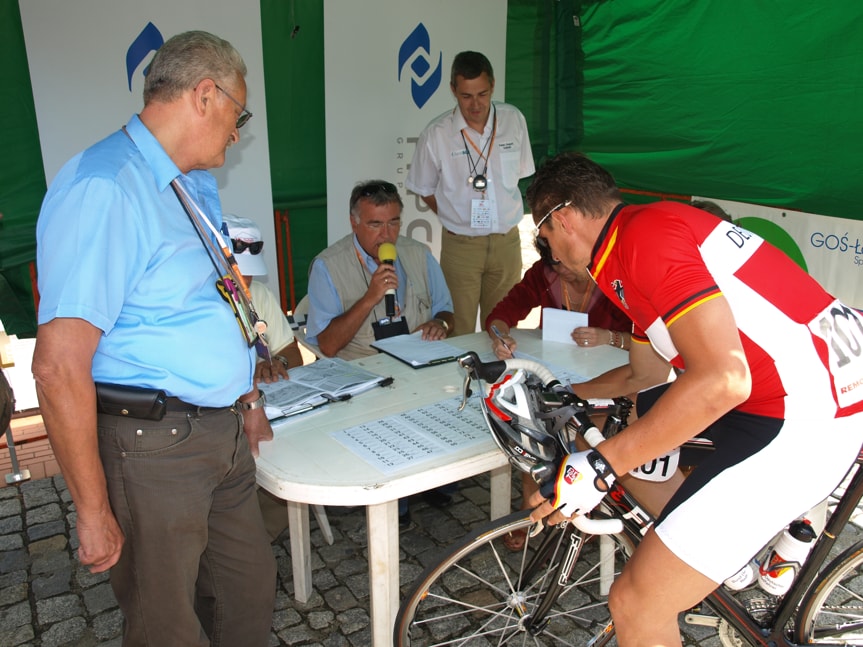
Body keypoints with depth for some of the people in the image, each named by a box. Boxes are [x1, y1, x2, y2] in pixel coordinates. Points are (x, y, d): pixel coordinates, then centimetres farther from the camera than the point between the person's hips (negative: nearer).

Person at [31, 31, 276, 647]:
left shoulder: (197, 186, 11)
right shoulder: (104, 188, -20)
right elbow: (59, 366, -24)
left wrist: (248, 398, 21)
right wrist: (94, 513, -19)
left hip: (223, 432, 9)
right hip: (152, 446, -9)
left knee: (251, 592, 20)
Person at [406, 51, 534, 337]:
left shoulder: (514, 120, 1)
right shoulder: (436, 134, -8)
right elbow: (425, 190, 5)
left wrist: (506, 214, 9)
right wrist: (455, 218, 0)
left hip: (506, 241, 3)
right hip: (460, 245, -2)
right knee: (459, 335, 0)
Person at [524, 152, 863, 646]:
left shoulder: (646, 233, -16)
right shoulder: (642, 233, 15)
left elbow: (722, 379, -26)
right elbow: (642, 373, 27)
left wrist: (599, 467, -23)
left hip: (807, 419, -10)